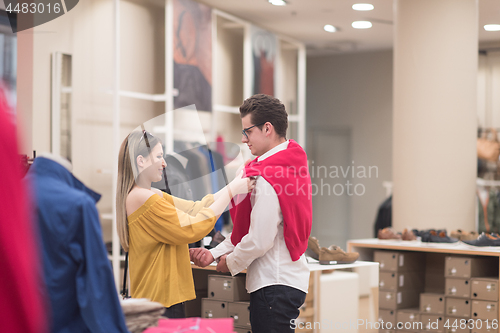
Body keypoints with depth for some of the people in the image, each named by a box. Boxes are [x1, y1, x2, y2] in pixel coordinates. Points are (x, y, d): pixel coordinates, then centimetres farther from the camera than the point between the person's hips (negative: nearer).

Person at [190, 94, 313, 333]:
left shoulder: (267, 178, -19)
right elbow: (249, 227, 16)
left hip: (274, 285, -10)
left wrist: (230, 263, -2)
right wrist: (215, 252, 9)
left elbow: (260, 240, -20)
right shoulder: (291, 166, 12)